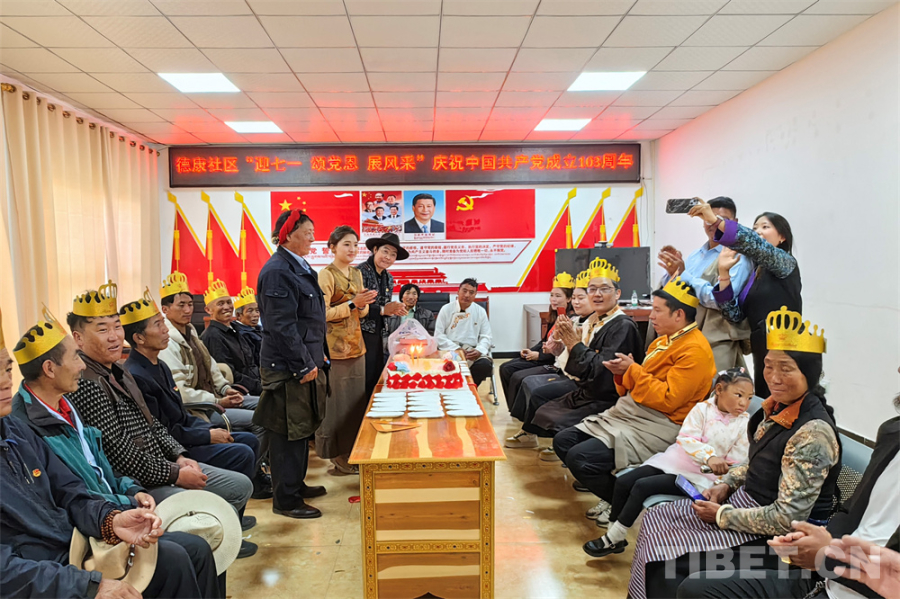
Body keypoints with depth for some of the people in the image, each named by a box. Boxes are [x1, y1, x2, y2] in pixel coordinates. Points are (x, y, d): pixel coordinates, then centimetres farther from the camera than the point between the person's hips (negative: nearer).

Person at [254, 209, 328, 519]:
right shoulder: (277, 271, -17)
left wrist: (318, 355, 18)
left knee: (302, 427, 19)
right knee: (288, 431, 0)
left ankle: (296, 484, 34)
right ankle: (286, 500, 12)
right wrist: (304, 365, -21)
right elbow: (282, 325, -22)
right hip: (288, 367, -10)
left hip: (306, 360, 10)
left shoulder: (300, 268, 15)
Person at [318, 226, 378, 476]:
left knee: (357, 398, 11)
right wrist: (352, 304, -21)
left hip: (356, 345, 8)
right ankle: (337, 457, 11)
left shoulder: (356, 274, 13)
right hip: (335, 347, -7)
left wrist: (364, 304, -5)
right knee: (338, 401, -1)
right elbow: (323, 314, -15)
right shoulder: (326, 275, -9)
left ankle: (352, 451, 23)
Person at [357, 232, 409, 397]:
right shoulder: (361, 272, -12)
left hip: (378, 334, 8)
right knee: (365, 381, -4)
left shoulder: (388, 278, 13)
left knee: (377, 378, 11)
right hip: (362, 333, -8)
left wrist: (395, 310, 0)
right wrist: (383, 310, -17)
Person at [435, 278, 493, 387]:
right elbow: (438, 335, 2)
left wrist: (479, 350, -11)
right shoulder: (446, 309, 8)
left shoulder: (480, 312, 13)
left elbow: (486, 336, 11)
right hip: (449, 350, -2)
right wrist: (456, 349, -11)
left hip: (472, 351, 2)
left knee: (485, 365, -31)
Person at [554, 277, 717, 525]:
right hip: (629, 413, 10)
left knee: (579, 458, -22)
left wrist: (633, 370, -15)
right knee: (563, 440, 2)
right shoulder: (663, 340, 15)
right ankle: (613, 493, 12)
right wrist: (622, 372, 0)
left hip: (657, 426, -10)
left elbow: (668, 399, -22)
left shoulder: (695, 351, -15)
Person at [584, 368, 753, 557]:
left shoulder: (745, 424, -4)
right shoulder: (703, 408, -1)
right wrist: (709, 456, -29)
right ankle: (613, 528, 11)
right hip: (675, 461, 4)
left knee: (643, 486, -21)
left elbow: (736, 463, -4)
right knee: (623, 482, -7)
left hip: (700, 476, -4)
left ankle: (614, 539, -7)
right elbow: (685, 439, -13)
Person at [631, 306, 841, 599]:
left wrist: (722, 516, -17)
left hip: (776, 539, -9)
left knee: (663, 553, -8)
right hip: (749, 502, 9)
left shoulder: (812, 432, -27)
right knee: (655, 520, 9)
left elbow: (786, 519, -27)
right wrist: (725, 485, 0)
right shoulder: (778, 407, 0)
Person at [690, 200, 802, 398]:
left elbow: (756, 246, -26)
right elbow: (736, 315, 4)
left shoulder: (786, 262, -4)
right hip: (762, 351, 7)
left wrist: (715, 221, -36)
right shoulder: (754, 273, 16)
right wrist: (724, 273, -4)